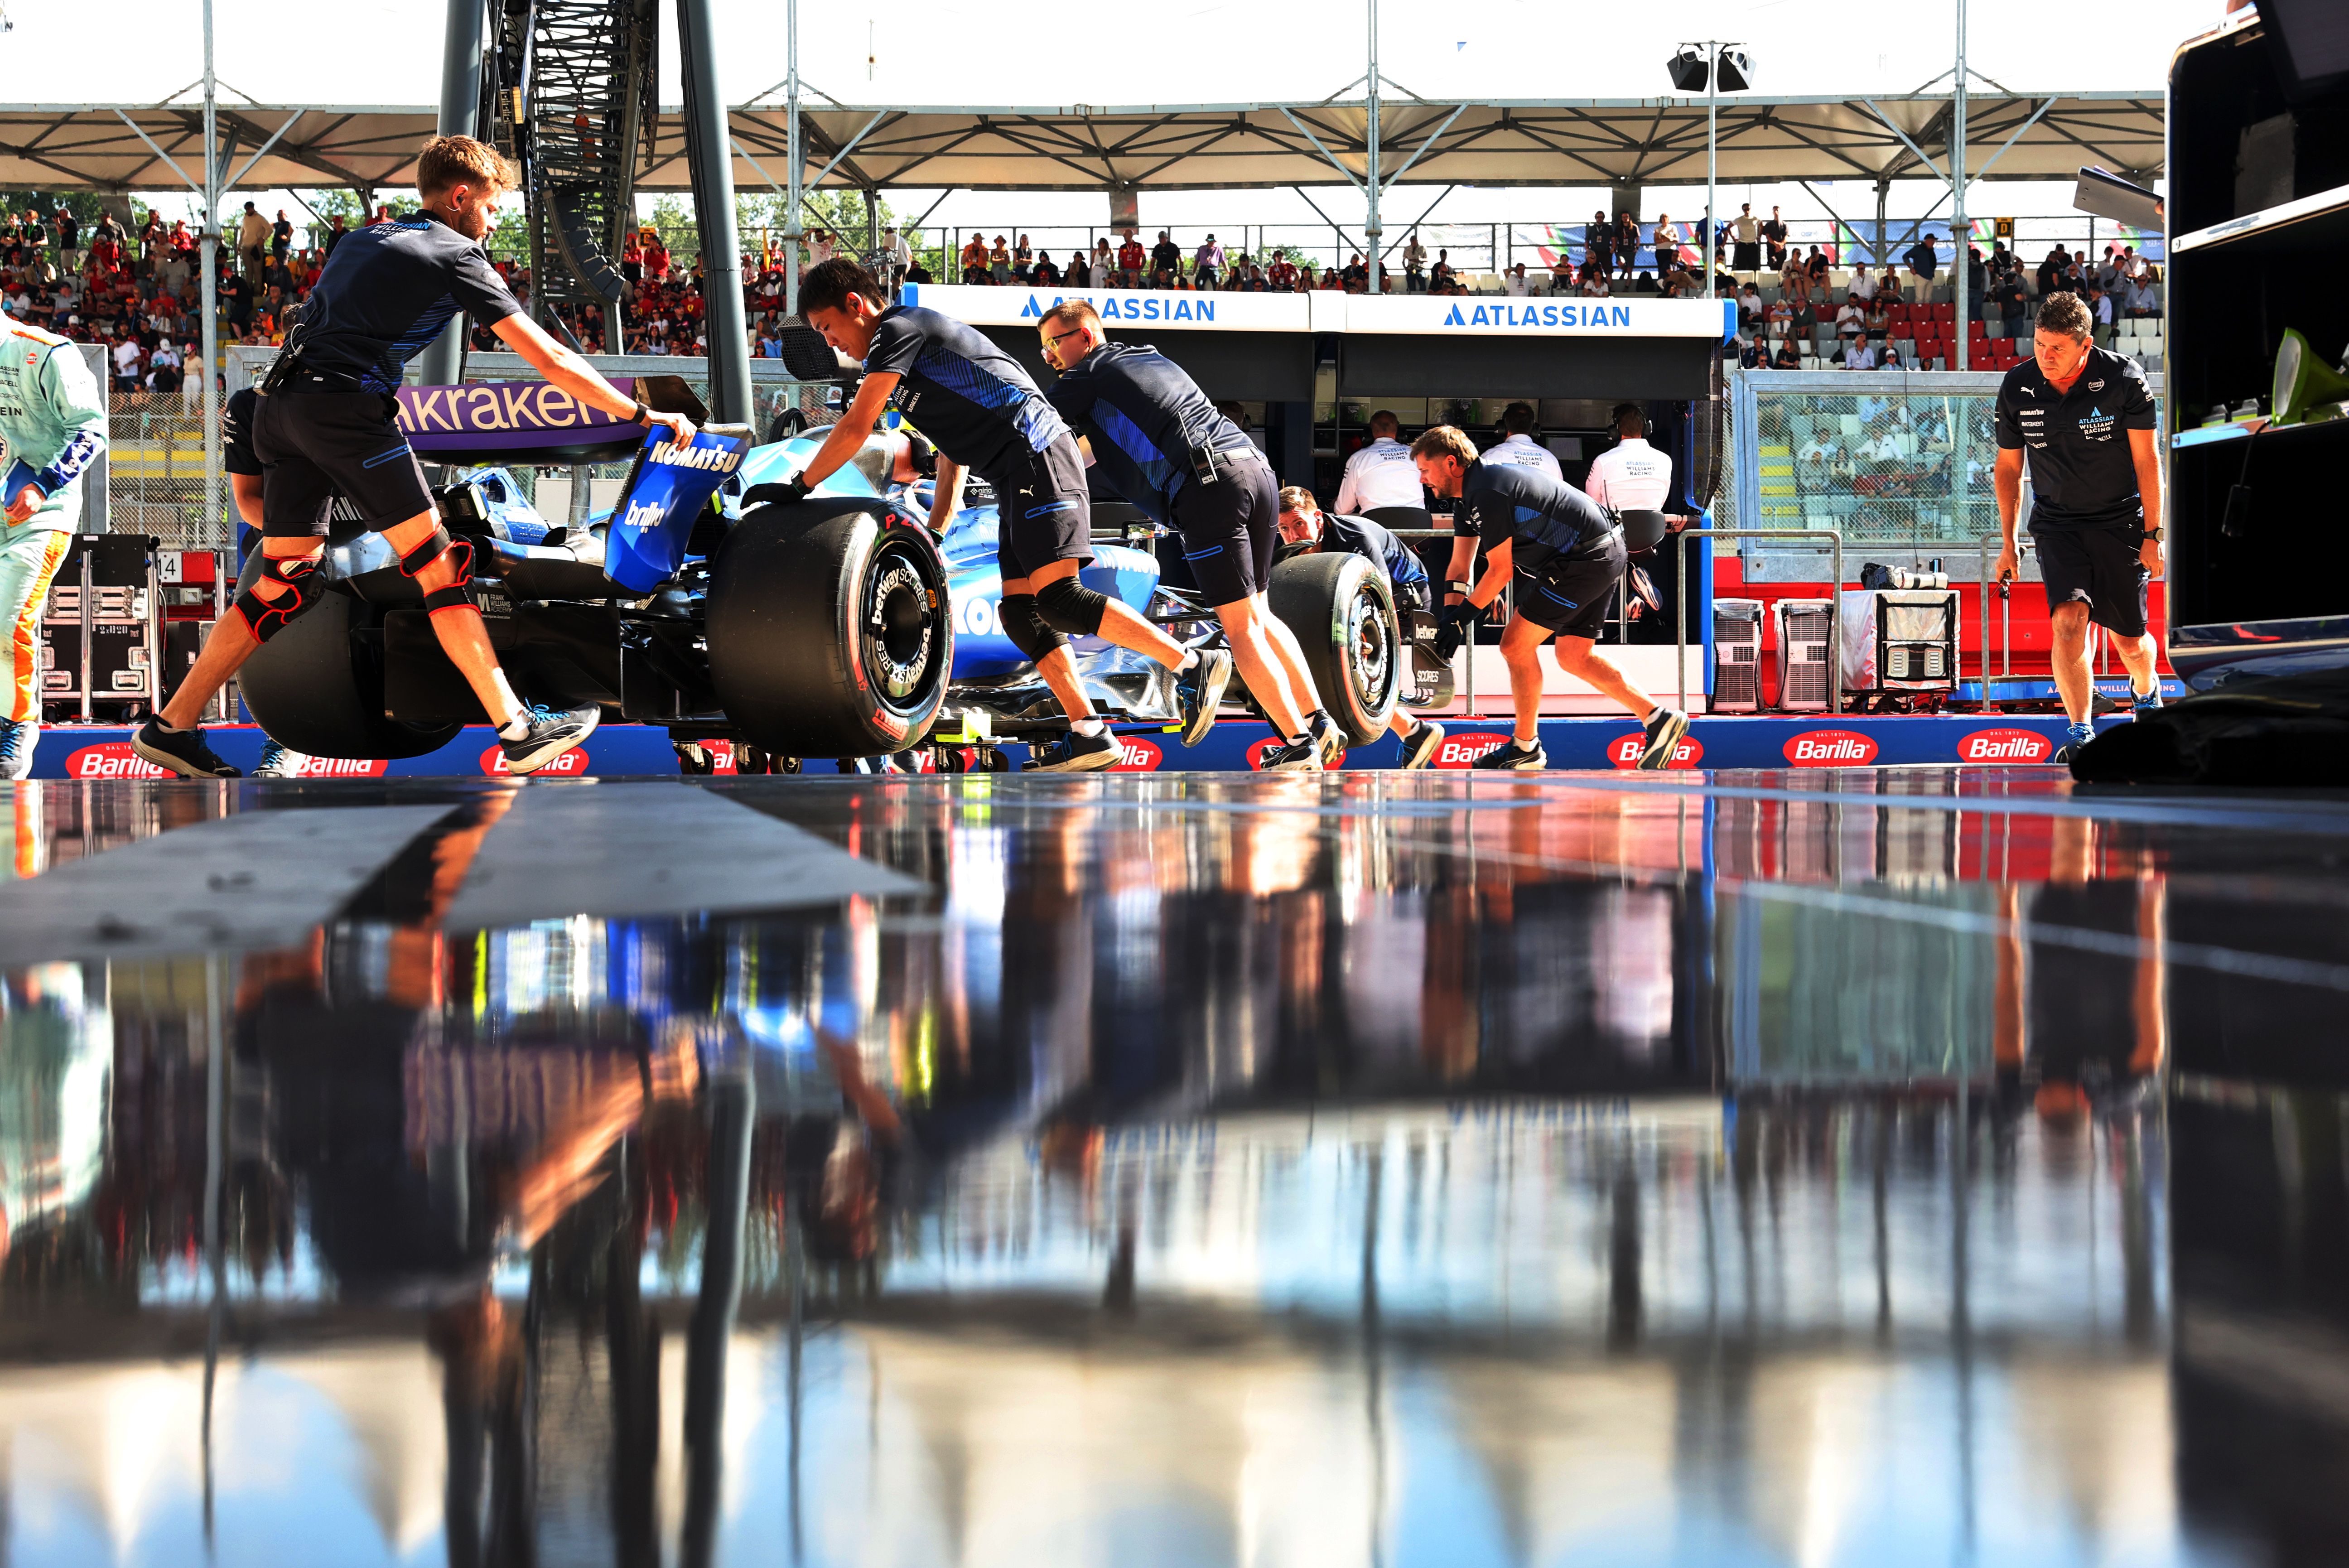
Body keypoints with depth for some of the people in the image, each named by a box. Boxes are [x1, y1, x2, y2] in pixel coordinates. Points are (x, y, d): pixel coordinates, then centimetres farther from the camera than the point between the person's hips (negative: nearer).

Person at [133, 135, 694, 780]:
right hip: (347, 406, -8)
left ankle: (172, 727, 11)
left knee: (284, 585, 11)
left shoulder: (362, 239, 26)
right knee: (438, 566, -5)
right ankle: (518, 729, -6)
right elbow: (549, 360, 2)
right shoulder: (458, 256, 5)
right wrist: (646, 417, 5)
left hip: (281, 406, 8)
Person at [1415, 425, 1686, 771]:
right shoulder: (1468, 496, 13)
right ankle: (1658, 718, 15)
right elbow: (1459, 565, 16)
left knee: (1516, 644, -5)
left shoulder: (1486, 493, -19)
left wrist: (1461, 617, -9)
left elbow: (1500, 570, -16)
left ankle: (1526, 748, 7)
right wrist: (1449, 619, 8)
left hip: (1587, 558, -11)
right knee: (1573, 657, 15)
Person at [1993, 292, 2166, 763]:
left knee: (2130, 641, 7)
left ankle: (2147, 693, 42)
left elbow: (2147, 460, -8)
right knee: (2069, 621, -21)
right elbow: (2008, 467, 6)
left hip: (2121, 521, -1)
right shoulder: (2016, 387, -8)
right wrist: (2008, 541, 6)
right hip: (2056, 524, 1)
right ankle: (2081, 735, -18)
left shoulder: (2123, 379, -15)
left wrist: (2153, 536, -9)